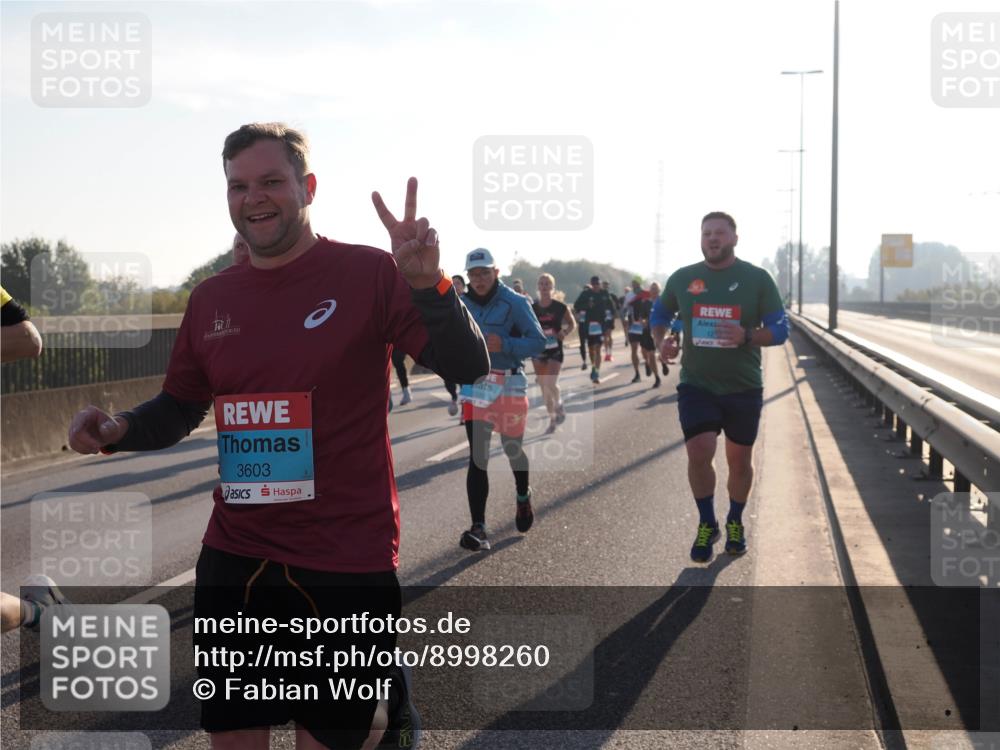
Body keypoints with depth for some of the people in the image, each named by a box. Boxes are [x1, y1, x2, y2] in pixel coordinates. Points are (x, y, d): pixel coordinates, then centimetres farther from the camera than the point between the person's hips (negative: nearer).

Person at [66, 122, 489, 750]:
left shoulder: (368, 274, -6)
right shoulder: (211, 298, 7)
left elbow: (468, 368, -10)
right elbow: (179, 409, 18)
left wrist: (427, 287, -27)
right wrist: (121, 430, -3)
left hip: (347, 565, -4)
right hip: (235, 562, 5)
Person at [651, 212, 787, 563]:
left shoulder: (757, 279, -5)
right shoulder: (682, 278, 1)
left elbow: (779, 330, -5)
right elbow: (659, 314, 17)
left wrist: (747, 337, -24)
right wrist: (661, 342, -4)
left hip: (743, 387, 0)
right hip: (696, 385, 0)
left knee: (739, 460, 10)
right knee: (698, 453, -14)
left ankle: (735, 523, 34)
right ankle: (707, 524, 7)